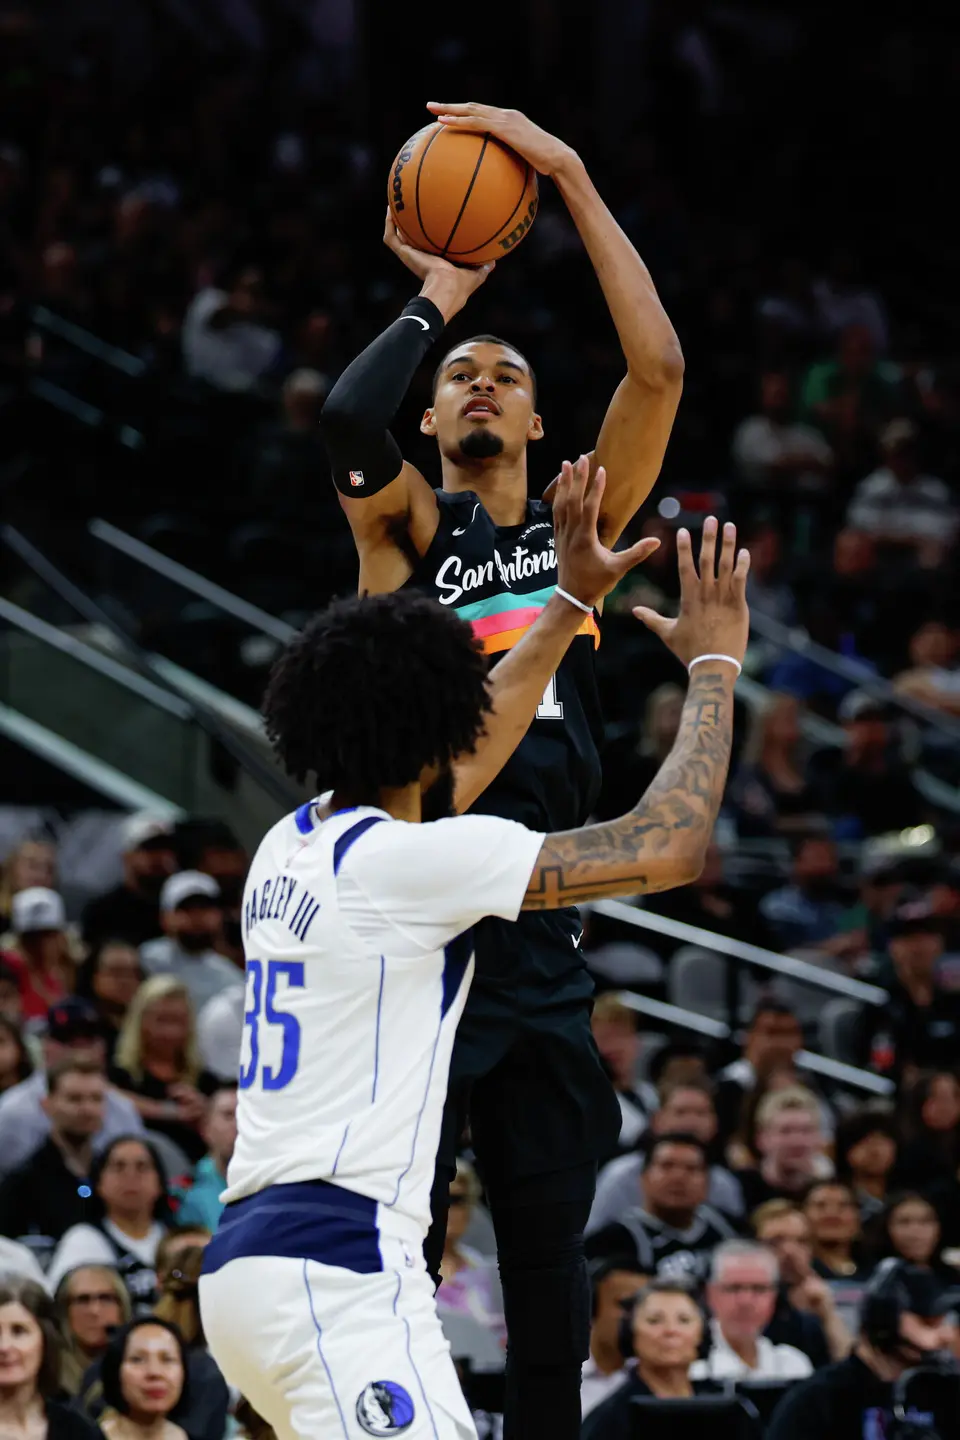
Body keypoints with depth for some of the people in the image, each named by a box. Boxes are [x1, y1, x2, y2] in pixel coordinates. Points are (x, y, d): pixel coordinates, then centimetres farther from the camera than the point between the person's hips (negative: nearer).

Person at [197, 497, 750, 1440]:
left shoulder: (292, 846, 16)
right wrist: (713, 664, 4)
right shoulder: (399, 858, -9)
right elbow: (666, 848, -9)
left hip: (245, 1259, 10)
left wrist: (569, 601, 41)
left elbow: (458, 762, 36)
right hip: (336, 1269, -10)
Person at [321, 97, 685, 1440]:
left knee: (550, 1261, 9)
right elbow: (346, 418, -21)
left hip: (541, 938, 4)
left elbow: (658, 368, -2)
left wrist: (572, 177, -6)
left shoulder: (578, 526, 12)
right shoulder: (410, 524, 2)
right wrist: (444, 291, -7)